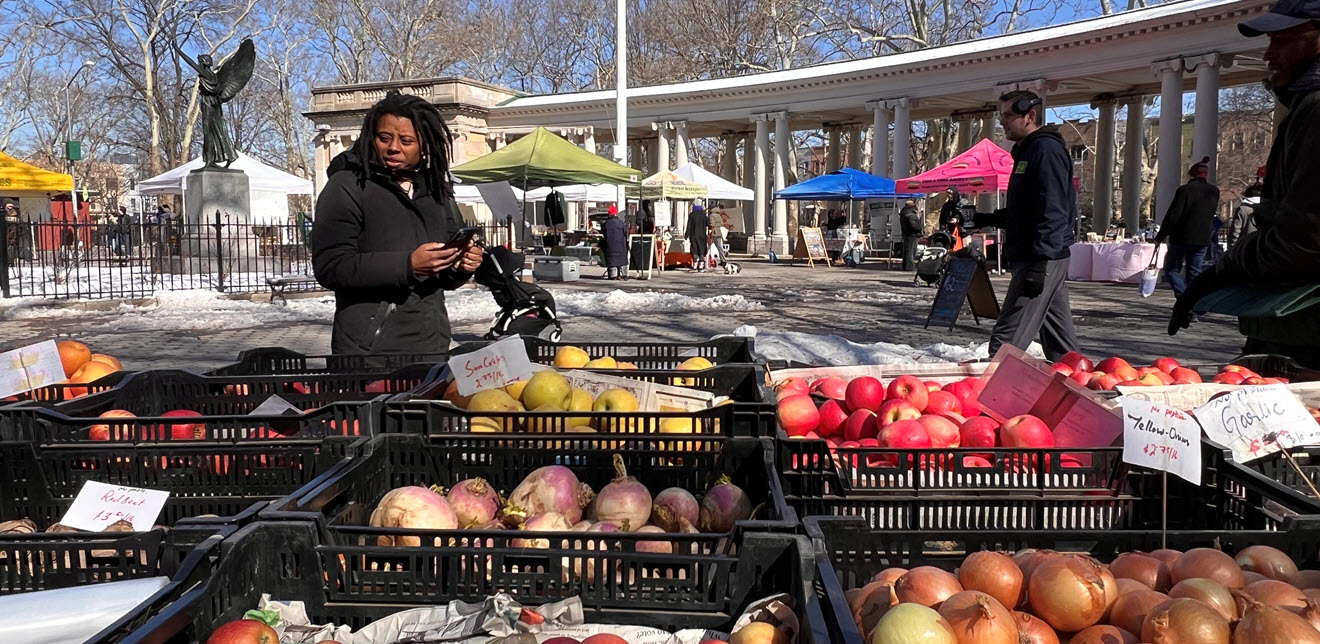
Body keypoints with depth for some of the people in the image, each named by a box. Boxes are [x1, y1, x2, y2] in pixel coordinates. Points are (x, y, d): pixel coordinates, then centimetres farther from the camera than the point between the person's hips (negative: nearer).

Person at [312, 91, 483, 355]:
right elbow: (329, 267, -16)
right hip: (369, 348, -6)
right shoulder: (347, 187, -6)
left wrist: (461, 267, -5)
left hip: (432, 344, 6)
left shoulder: (436, 191, 13)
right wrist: (407, 265, -25)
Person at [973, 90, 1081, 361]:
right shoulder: (1027, 152, 21)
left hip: (1043, 260, -11)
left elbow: (1053, 212, -20)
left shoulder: (1046, 150, -11)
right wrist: (981, 219, 17)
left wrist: (1039, 263, -25)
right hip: (1048, 260, 11)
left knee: (1005, 342, -13)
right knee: (1060, 343, 14)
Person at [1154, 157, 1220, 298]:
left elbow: (1172, 216, -13)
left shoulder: (1185, 190, -12)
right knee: (1194, 272, 11)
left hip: (1182, 238, -5)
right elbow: (1210, 215, 16)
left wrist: (1160, 237, -8)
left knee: (1171, 269, 5)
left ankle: (1183, 295, -15)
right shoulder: (1214, 192, 8)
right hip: (1203, 239, 5)